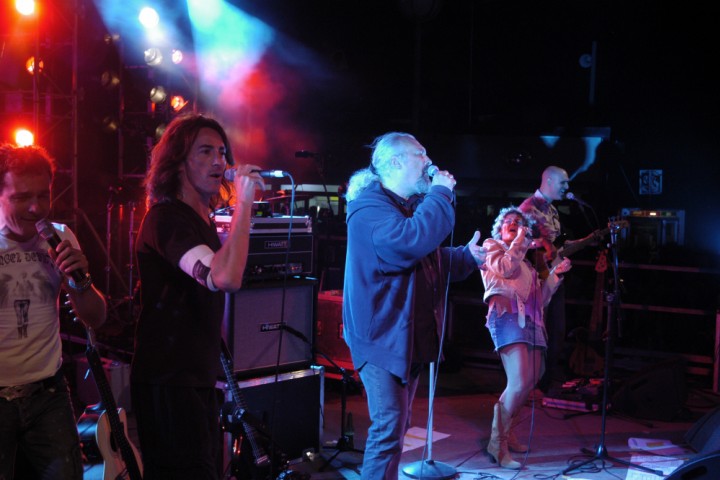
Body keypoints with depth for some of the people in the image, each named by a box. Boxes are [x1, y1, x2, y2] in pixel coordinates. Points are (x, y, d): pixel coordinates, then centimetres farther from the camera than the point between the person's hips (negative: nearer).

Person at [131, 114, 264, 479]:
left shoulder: (203, 220, 14)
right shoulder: (165, 217, -16)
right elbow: (226, 278, -32)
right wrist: (243, 202, -25)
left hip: (197, 378, 10)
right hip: (168, 383, -10)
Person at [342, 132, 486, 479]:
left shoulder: (413, 205, 15)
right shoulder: (369, 206, -17)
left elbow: (433, 259, 22)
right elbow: (414, 241, -35)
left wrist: (468, 256, 5)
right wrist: (441, 193, -23)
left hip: (411, 333, 9)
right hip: (381, 334, -9)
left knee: (397, 425, 16)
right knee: (388, 426, -13)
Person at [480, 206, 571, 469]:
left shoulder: (524, 260, 29)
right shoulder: (491, 247, 12)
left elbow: (539, 297, 26)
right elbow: (506, 268, -11)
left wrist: (556, 273, 16)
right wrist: (519, 241, 2)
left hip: (530, 320, 8)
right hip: (507, 316, -8)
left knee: (530, 382, 9)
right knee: (518, 383, -21)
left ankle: (506, 431, 23)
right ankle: (497, 442, -15)